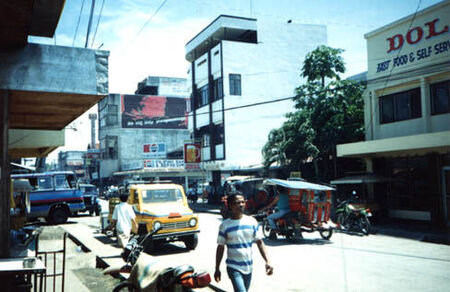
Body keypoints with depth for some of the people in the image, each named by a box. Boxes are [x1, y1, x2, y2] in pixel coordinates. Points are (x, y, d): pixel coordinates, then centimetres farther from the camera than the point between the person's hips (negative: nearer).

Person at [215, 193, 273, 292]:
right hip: (234, 268, -4)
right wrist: (217, 269, 3)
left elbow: (259, 242, 3)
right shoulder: (225, 225, -7)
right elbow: (220, 248, 0)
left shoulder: (252, 221, 0)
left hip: (248, 267, 4)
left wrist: (267, 261, -7)